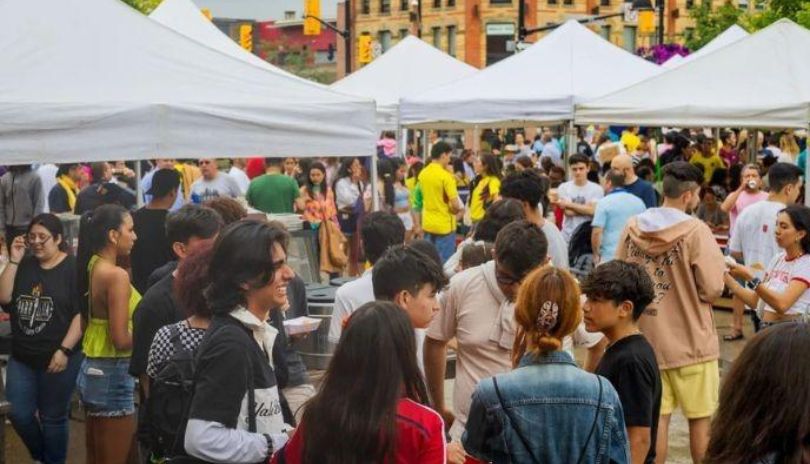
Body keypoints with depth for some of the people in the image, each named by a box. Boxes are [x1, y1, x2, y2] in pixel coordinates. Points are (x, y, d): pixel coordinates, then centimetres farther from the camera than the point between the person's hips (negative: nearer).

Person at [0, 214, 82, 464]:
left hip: (57, 358, -5)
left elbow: (82, 313, -13)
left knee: (53, 418, 6)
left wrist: (64, 350, -18)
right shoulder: (25, 266, 7)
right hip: (21, 357, 5)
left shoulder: (73, 268, -9)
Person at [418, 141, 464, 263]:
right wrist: (458, 209, 2)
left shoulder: (422, 174, 3)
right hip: (444, 225, -6)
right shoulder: (446, 176, -17)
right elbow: (455, 205, -19)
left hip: (427, 224, 6)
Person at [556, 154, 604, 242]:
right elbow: (568, 212, -8)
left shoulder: (596, 189, 0)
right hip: (568, 238, 1)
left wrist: (568, 204, -9)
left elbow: (593, 210, -13)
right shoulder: (563, 187, 3)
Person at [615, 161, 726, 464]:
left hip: (647, 339, 4)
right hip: (691, 340, -4)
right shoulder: (695, 231, -15)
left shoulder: (632, 228, 0)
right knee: (701, 418, 10)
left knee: (656, 417, 11)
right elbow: (712, 290, -15)